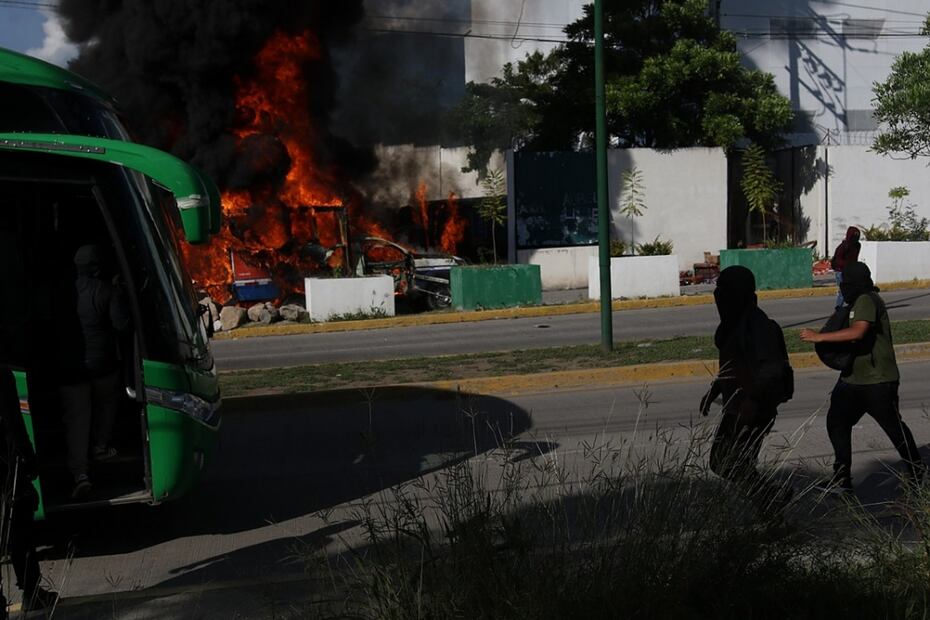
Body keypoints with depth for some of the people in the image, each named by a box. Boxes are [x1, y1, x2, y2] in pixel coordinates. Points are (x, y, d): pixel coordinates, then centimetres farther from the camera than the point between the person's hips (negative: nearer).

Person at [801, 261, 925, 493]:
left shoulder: (867, 300, -17)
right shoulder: (857, 302, 15)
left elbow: (858, 332, -32)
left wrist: (819, 337, -31)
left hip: (878, 381, -9)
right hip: (853, 378, 9)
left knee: (893, 426, 5)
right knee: (836, 421, 0)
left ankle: (916, 469, 25)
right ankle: (842, 478, 3)